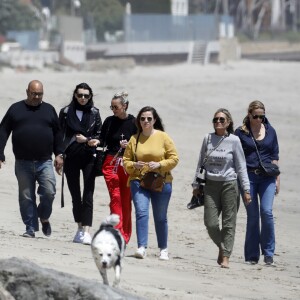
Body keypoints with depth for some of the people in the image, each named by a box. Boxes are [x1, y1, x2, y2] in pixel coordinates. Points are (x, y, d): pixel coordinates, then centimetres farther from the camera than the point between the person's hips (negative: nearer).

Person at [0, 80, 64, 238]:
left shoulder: (49, 110, 11)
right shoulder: (16, 109, 7)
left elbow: (57, 133, 16)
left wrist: (59, 154, 7)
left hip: (44, 162, 0)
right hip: (23, 164, 0)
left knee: (49, 192, -11)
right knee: (26, 197, 1)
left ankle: (44, 218, 15)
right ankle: (31, 228, 9)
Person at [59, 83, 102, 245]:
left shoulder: (94, 113, 5)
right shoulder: (66, 112, 4)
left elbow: (99, 135, 10)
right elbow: (60, 134, 6)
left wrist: (87, 139, -9)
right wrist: (60, 154, -5)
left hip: (89, 158, -1)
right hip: (71, 158, 1)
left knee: (88, 195, -9)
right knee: (75, 195, 8)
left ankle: (86, 231, -15)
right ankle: (80, 228, 20)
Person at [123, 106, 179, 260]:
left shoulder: (163, 137, 2)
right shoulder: (134, 139, 6)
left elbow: (174, 159, 0)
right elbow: (126, 161, 9)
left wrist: (159, 165, -15)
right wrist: (134, 165, -13)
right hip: (138, 181, 0)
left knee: (160, 217, 8)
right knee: (141, 212, -16)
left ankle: (163, 249, 22)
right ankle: (142, 248, -20)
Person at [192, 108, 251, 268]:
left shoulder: (234, 140, -1)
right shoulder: (208, 139, 6)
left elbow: (241, 166, 1)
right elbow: (201, 163, 14)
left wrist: (246, 189, -2)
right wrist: (196, 184, 12)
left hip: (229, 184, -2)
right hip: (210, 184, 2)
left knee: (228, 222, -2)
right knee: (210, 223, -3)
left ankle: (225, 257, 1)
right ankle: (222, 247, 23)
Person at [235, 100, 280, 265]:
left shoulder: (270, 131, 10)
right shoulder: (241, 132, 3)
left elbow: (275, 157, 13)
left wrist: (277, 179, 9)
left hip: (267, 177, 1)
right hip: (248, 176, -1)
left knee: (267, 211, -14)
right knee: (252, 216, 0)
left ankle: (268, 252, -4)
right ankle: (252, 255, 9)